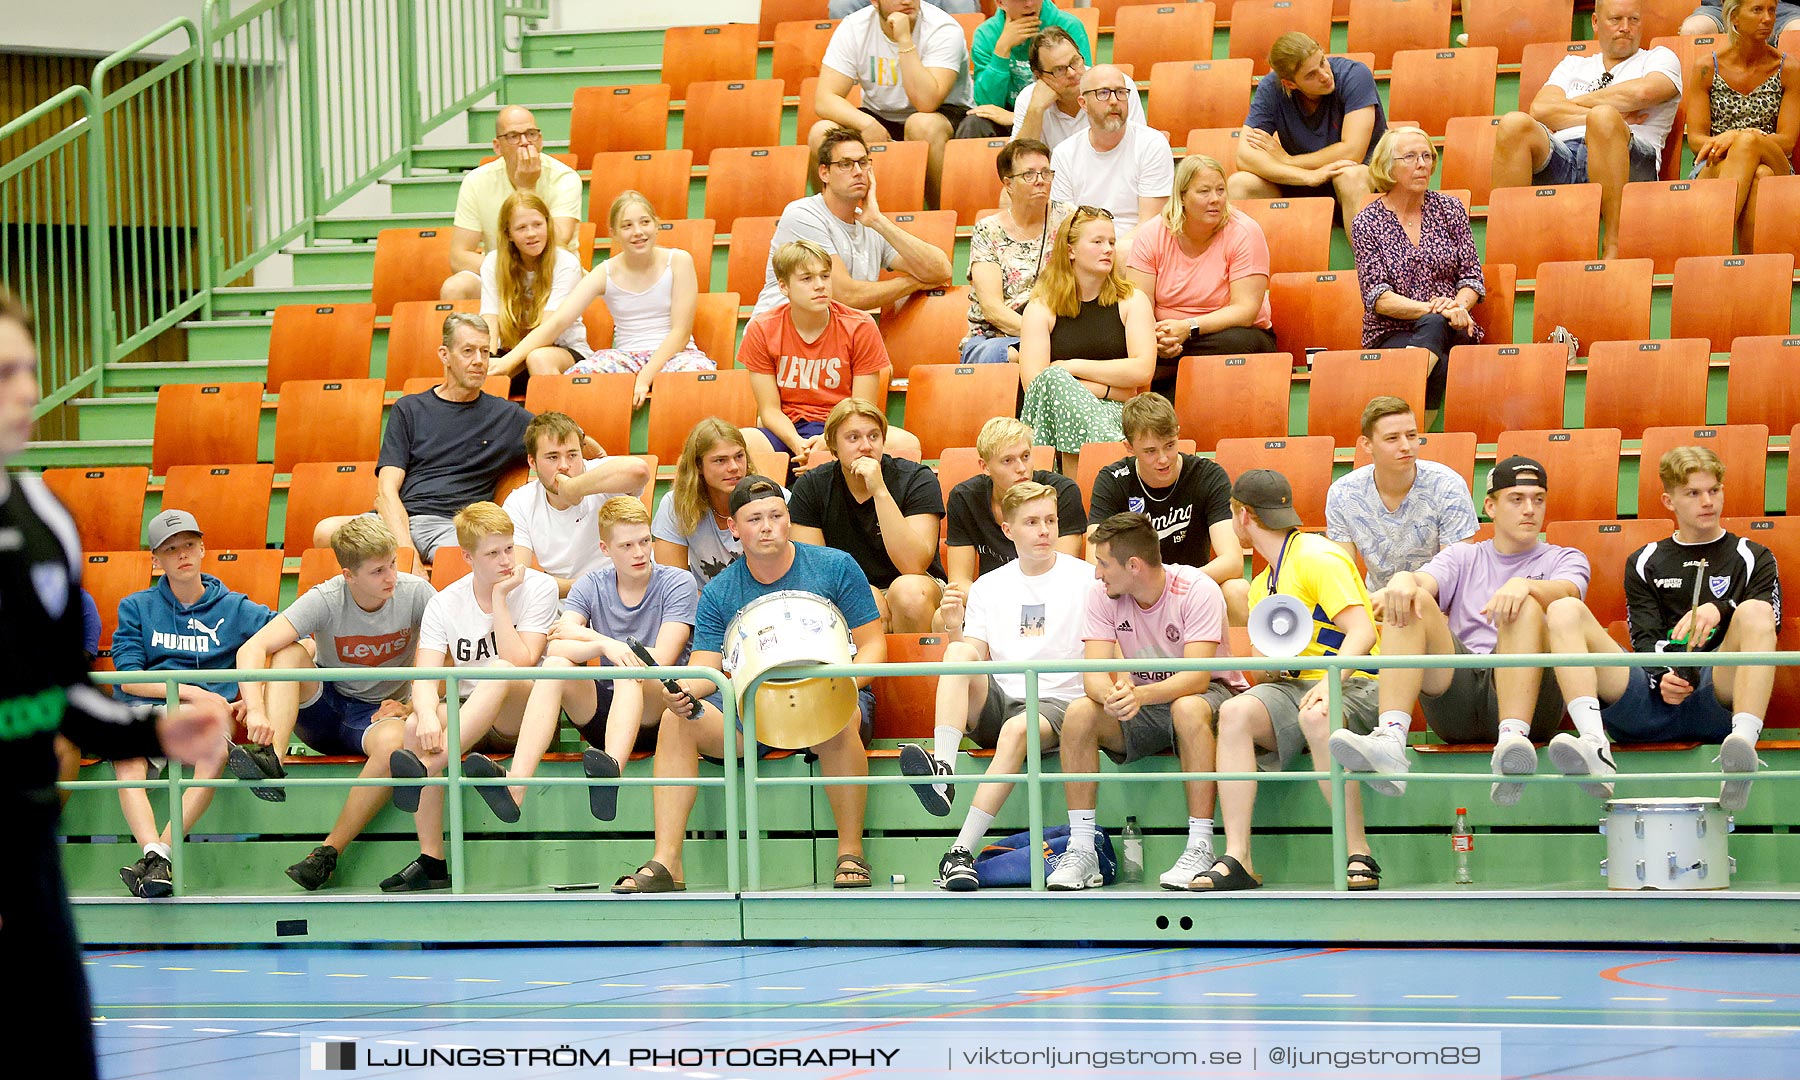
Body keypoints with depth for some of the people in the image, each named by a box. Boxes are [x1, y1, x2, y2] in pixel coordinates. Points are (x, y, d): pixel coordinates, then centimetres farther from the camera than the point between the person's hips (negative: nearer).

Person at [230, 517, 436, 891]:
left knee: (394, 741, -37)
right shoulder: (325, 600, -16)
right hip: (324, 708, 1)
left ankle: (330, 852, -32)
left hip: (378, 711, -1)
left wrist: (413, 705, -17)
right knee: (289, 652, -26)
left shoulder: (415, 593, -12)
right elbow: (251, 650, -26)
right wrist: (256, 711, -42)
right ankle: (271, 759, -44)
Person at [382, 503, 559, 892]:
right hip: (467, 717, 3)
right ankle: (431, 861, -30)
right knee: (416, 725, -29)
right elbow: (425, 679, -12)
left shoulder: (538, 586, -5)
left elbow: (520, 663, -18)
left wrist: (499, 597, -17)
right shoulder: (444, 604, 1)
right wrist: (428, 716, -34)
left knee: (500, 672, -35)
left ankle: (426, 766, -51)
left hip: (522, 715, -3)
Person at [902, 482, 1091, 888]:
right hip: (995, 705, 3)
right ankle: (942, 773, -43)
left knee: (1017, 729, -37)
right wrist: (954, 630, -9)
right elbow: (975, 659, 11)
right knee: (960, 652, -25)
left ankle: (962, 851, -42)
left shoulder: (1083, 579, 6)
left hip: (1056, 704, -3)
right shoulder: (988, 588, 16)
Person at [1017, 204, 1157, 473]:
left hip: (1114, 413, 0)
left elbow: (1143, 370, -3)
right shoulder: (1041, 308, 7)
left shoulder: (1132, 301, 11)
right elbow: (1033, 380, -7)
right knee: (1054, 379, -36)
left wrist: (1074, 367, -5)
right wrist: (1110, 389, -8)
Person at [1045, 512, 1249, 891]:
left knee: (1187, 708, -39)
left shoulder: (1197, 590, -20)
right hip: (1138, 703, 4)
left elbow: (1197, 676, -31)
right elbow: (1095, 673, -15)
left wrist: (1140, 695, -48)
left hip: (1210, 693, -4)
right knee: (1079, 712, -24)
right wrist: (1112, 696, -41)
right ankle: (1081, 852, -23)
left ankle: (1200, 847, -36)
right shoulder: (1102, 596, -7)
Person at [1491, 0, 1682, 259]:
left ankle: (1613, 248, -38)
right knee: (1514, 124, -27)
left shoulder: (1660, 58, 22)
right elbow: (1540, 109, 11)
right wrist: (1606, 118, 0)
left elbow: (1644, 91, -3)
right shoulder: (1573, 65, 31)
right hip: (1559, 157, 3)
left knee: (1603, 117, -37)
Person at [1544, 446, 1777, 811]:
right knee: (1565, 611, -16)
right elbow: (1646, 640, 13)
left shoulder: (1751, 558, 22)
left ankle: (1743, 742, -53)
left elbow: (1765, 624, 7)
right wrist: (1661, 677, -10)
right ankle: (1595, 749, -42)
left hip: (1718, 699, -2)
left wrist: (1720, 610, -14)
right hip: (1651, 699, 2)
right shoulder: (1645, 563, 25)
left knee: (1755, 611, -29)